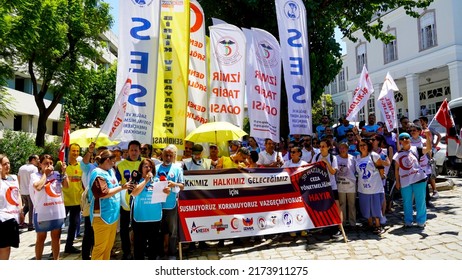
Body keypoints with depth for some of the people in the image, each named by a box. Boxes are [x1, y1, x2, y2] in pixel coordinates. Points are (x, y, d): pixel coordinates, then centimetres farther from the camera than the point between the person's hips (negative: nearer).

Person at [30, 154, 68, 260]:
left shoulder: (57, 174, 4)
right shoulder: (35, 175, -4)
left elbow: (66, 185, -4)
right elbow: (38, 187, -22)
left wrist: (63, 172, -9)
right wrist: (45, 173, -12)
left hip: (57, 211, 3)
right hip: (42, 212, -3)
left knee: (56, 236, 14)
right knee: (41, 237, 10)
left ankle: (56, 259, 26)